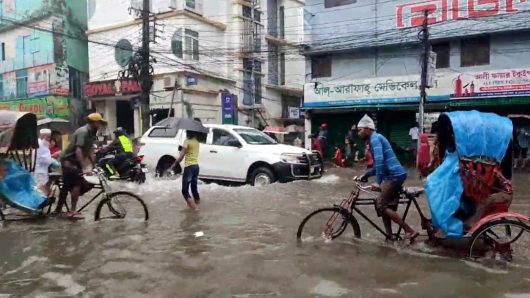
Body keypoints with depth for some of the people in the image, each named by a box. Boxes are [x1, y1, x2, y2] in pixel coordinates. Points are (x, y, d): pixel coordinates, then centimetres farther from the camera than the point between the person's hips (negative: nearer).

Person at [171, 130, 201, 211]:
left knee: (185, 190, -3)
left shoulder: (187, 141, -12)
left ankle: (194, 207, -12)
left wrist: (174, 165, -6)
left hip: (189, 167, -8)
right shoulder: (197, 142, 11)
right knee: (194, 188, 19)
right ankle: (197, 203, 27)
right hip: (196, 166, 8)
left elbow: (181, 156, -14)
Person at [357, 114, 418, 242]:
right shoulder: (375, 139, 22)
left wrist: (377, 182, -23)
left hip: (394, 176, -10)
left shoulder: (375, 138, -10)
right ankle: (389, 236, 15)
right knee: (385, 205, 12)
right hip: (395, 175, 10)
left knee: (381, 206, -8)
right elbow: (379, 163, 29)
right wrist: (367, 174, 25)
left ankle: (410, 231, -6)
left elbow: (379, 160, -23)